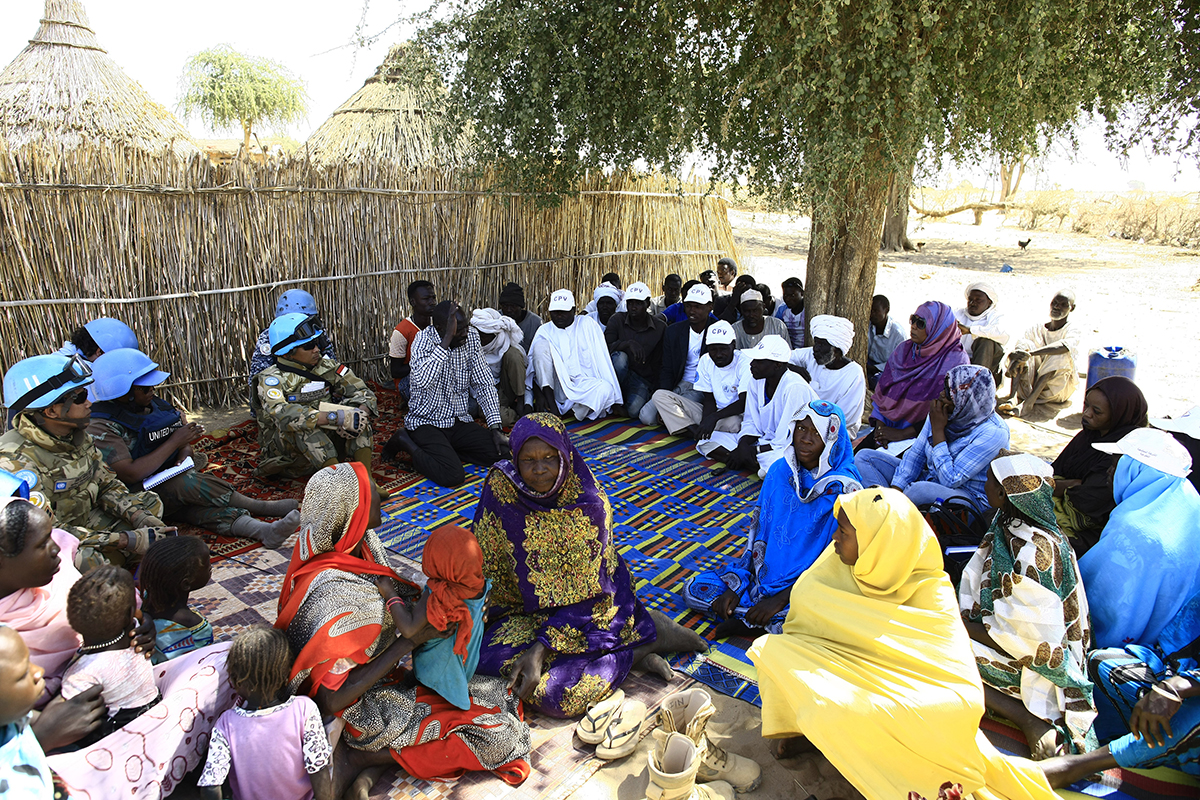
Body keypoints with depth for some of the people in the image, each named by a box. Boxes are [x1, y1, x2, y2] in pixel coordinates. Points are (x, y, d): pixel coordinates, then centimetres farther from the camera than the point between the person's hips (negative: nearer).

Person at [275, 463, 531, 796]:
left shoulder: (361, 543, -8)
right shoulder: (332, 594, -33)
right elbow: (332, 701, -28)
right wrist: (409, 641, -26)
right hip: (365, 714, -9)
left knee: (497, 693, 9)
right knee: (499, 734, -9)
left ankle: (374, 766, 3)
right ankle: (359, 758, -4)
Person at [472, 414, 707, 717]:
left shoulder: (590, 503, -23)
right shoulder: (500, 487, -16)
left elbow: (582, 596, -19)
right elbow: (483, 563, -5)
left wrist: (539, 650, -27)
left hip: (591, 607, -6)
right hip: (526, 606, 6)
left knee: (557, 693, -23)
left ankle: (646, 638, -1)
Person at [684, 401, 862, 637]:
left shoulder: (844, 489, -16)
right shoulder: (780, 470, 0)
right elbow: (759, 533, 6)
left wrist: (779, 599, -20)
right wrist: (736, 585, -4)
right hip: (765, 572, 5)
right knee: (693, 589, -3)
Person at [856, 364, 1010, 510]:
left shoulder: (993, 433, -22)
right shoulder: (941, 411, -3)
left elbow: (950, 481, -25)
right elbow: (915, 453, 2)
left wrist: (937, 429, -22)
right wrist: (895, 489, -11)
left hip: (970, 499, -7)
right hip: (928, 480, 7)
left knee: (920, 490, -41)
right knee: (864, 457, -3)